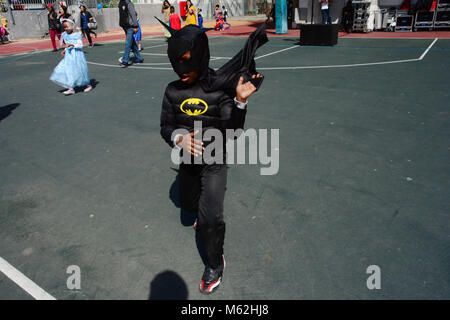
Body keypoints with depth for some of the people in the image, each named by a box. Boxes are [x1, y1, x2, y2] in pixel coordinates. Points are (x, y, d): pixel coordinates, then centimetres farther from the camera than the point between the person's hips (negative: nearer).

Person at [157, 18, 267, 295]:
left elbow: (233, 132, -22)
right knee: (189, 204, 25)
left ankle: (215, 263, 18)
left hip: (215, 161, -4)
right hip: (188, 159, 5)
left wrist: (240, 101, -37)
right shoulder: (173, 91, -9)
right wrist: (179, 138, -25)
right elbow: (166, 127, -3)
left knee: (210, 217, -10)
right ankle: (207, 213, 62)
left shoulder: (220, 87, -19)